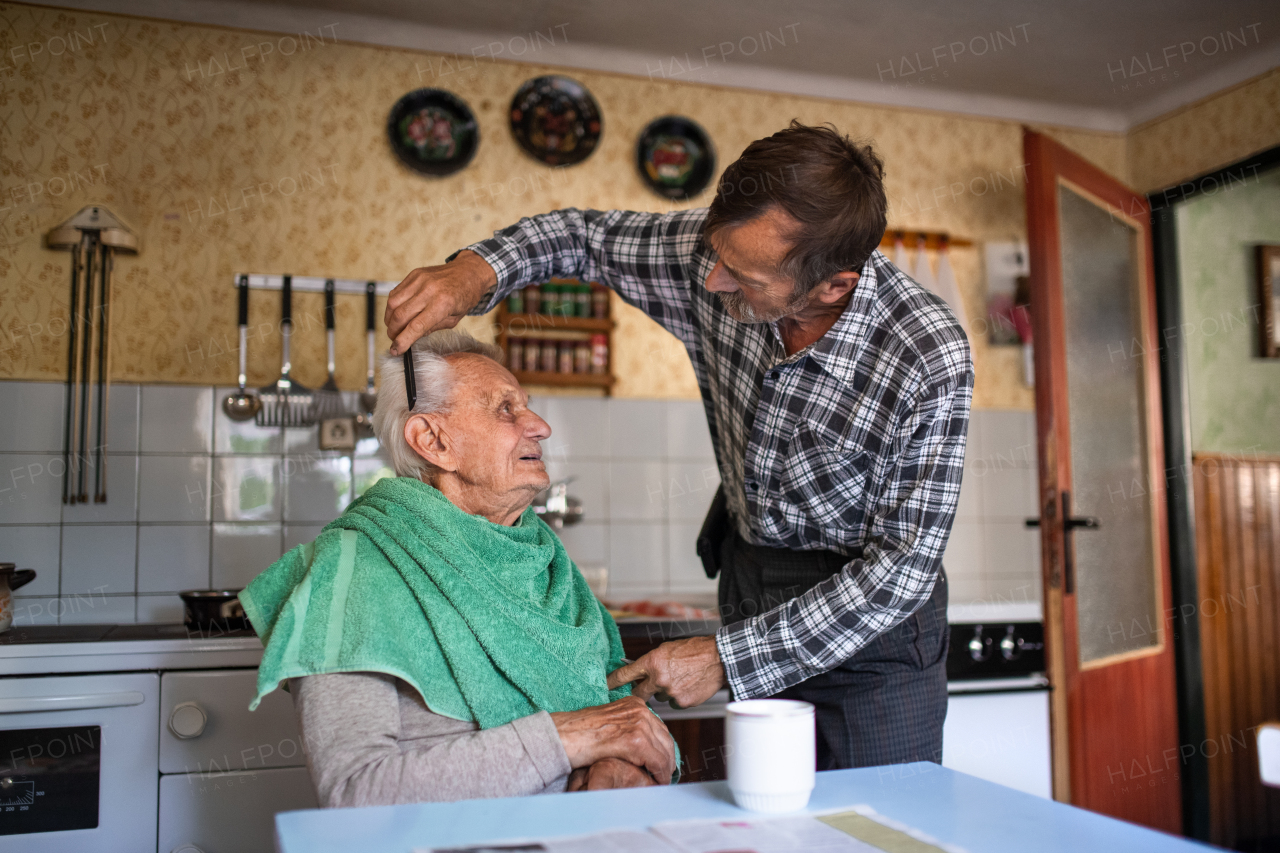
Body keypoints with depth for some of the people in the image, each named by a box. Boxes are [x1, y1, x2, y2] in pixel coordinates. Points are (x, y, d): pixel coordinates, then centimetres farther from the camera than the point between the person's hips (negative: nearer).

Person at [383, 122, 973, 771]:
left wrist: (728, 657, -23)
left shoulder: (930, 361, -28)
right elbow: (582, 236, 2)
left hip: (870, 636, -4)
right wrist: (477, 269, -19)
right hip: (748, 589, 4)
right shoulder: (720, 251, -15)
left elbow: (902, 566, -23)